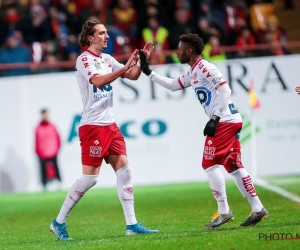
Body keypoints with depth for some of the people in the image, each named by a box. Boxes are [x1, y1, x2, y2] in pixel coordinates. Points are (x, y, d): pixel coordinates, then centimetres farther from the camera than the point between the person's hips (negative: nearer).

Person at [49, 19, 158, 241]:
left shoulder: (107, 59, 13)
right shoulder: (84, 59, -9)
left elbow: (133, 76, 17)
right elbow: (98, 81, -26)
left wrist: (142, 60, 0)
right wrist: (125, 67, -28)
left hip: (110, 124, 8)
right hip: (92, 125, -8)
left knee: (124, 170, 2)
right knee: (90, 177, -7)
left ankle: (131, 224, 4)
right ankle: (58, 222, 4)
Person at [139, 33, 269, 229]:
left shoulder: (205, 68, -11)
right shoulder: (193, 73, 18)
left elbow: (225, 90, -18)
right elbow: (173, 85, 31)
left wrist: (214, 118, -21)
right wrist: (149, 72, 28)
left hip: (225, 122, -10)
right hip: (231, 121, 10)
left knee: (210, 164, -6)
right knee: (234, 166, 9)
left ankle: (224, 211, -4)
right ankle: (258, 209, 9)